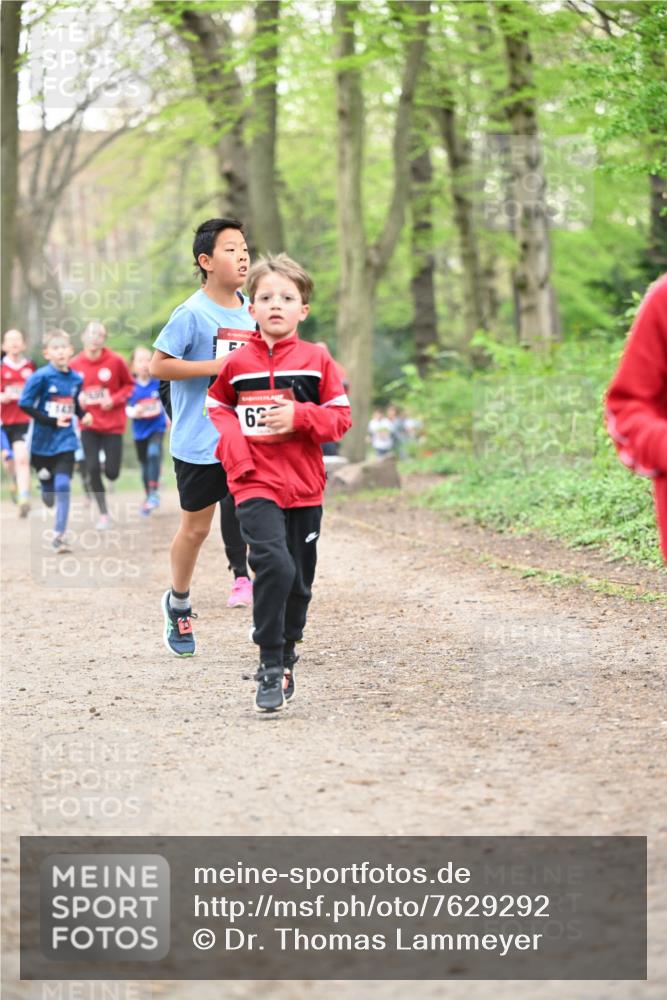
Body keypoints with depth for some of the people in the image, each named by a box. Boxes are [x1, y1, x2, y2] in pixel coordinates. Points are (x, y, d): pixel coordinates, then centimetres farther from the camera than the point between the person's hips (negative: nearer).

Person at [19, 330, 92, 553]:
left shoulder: (76, 378, 0)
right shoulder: (41, 376, -14)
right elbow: (25, 404, -15)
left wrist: (82, 415, -2)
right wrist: (51, 422, -18)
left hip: (65, 441, 1)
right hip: (42, 442, -1)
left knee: (63, 486, -13)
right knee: (48, 494, 13)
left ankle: (59, 536, -8)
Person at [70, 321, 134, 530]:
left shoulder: (115, 361, -9)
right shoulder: (75, 364, -5)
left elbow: (129, 385, 3)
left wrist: (114, 399, -13)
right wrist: (77, 399, -12)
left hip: (113, 424, -1)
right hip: (88, 425, 1)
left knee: (111, 472, -1)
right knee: (93, 468, -7)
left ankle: (111, 466, 40)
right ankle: (104, 514, 7)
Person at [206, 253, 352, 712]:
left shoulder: (316, 360, 1)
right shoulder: (238, 364, 2)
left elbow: (340, 416, 2)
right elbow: (217, 408, 16)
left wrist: (300, 417, -15)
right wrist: (232, 443, -2)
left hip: (304, 487, 2)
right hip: (256, 484, -2)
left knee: (298, 581, 10)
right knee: (274, 565, -22)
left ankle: (286, 655, 31)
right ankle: (271, 667, -14)